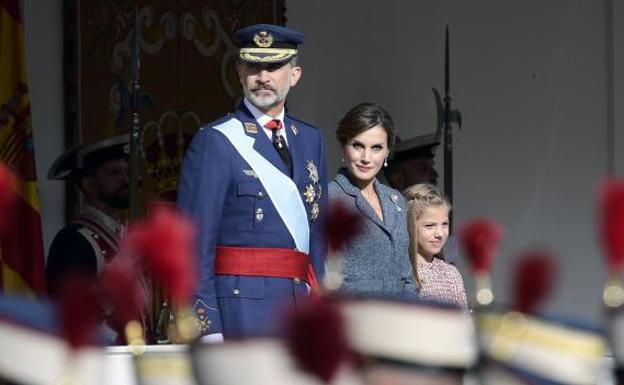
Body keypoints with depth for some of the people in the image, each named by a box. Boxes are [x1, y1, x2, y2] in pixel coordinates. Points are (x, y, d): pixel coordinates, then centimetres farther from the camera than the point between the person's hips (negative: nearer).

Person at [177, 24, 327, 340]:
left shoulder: (310, 140, 16)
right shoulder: (214, 143, -3)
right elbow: (194, 245, -7)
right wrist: (207, 327, -14)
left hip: (298, 308, 7)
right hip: (242, 309, -7)